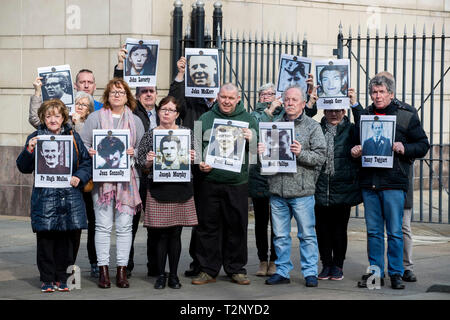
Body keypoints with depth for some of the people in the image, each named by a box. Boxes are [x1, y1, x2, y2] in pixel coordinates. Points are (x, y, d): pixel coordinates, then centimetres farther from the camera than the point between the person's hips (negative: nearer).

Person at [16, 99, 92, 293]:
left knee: (66, 238, 5)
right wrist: (29, 150, -17)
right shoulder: (36, 137, 4)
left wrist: (79, 177, -4)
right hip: (45, 196, -2)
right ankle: (47, 279, 10)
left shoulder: (73, 137, 10)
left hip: (69, 196, 2)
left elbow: (87, 162, 13)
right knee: (45, 239, -1)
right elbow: (24, 167, 0)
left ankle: (61, 278, 16)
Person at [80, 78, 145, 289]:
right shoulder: (95, 118, 9)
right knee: (103, 225, -3)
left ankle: (122, 270, 6)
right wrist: (89, 152, -14)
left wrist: (135, 153, -7)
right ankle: (103, 270, 2)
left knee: (125, 225, 1)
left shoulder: (135, 121, 15)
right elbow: (83, 144, 6)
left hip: (127, 178, 2)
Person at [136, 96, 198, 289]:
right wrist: (148, 161, -14)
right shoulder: (150, 135, 5)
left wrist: (191, 158, -9)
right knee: (161, 234, 0)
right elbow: (140, 161, 7)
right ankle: (161, 275, 11)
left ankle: (173, 275, 15)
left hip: (180, 188, 1)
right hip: (158, 188, -1)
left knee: (176, 233, 5)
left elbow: (193, 160, 12)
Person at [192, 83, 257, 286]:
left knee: (237, 227, 4)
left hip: (237, 183, 0)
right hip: (210, 181, 0)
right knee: (208, 226, 3)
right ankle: (208, 270, 12)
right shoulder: (205, 119, 9)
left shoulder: (247, 120, 8)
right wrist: (199, 164, -7)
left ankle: (236, 269, 16)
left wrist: (251, 140, -16)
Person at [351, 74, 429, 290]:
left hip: (393, 182, -3)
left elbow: (423, 145, 4)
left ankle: (396, 273, 10)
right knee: (373, 231, 8)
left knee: (394, 232, 0)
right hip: (368, 182, 4)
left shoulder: (407, 116, 3)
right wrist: (354, 150, 3)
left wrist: (404, 148, -13)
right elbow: (355, 141, 25)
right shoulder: (364, 115, 13)